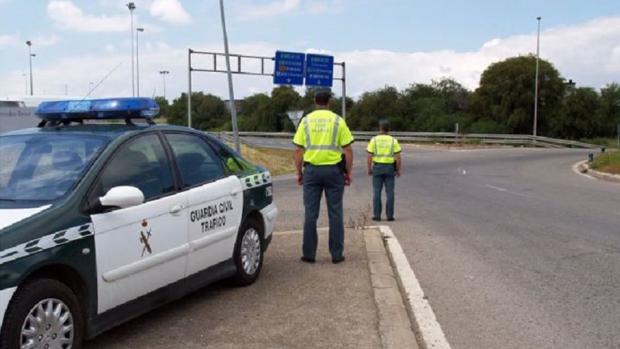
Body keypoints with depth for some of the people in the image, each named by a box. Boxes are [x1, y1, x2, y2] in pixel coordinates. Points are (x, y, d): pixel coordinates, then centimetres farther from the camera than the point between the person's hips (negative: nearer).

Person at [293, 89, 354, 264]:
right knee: (335, 213, 5)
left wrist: (299, 172, 9)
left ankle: (309, 254, 9)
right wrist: (348, 172, 5)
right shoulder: (338, 121, 0)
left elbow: (298, 150, 2)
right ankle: (337, 254, 7)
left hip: (311, 170, 1)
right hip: (333, 169, -1)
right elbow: (347, 150, -3)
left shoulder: (306, 121, 4)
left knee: (310, 214, 6)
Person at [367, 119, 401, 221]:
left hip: (377, 167, 0)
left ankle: (377, 215, 3)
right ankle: (389, 215, 2)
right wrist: (398, 170, 4)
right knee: (390, 192, 4)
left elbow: (369, 156, -6)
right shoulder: (393, 140, -2)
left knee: (377, 192, 4)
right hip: (389, 168, 1)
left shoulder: (374, 140, -4)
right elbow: (398, 157, -6)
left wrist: (369, 169, 4)